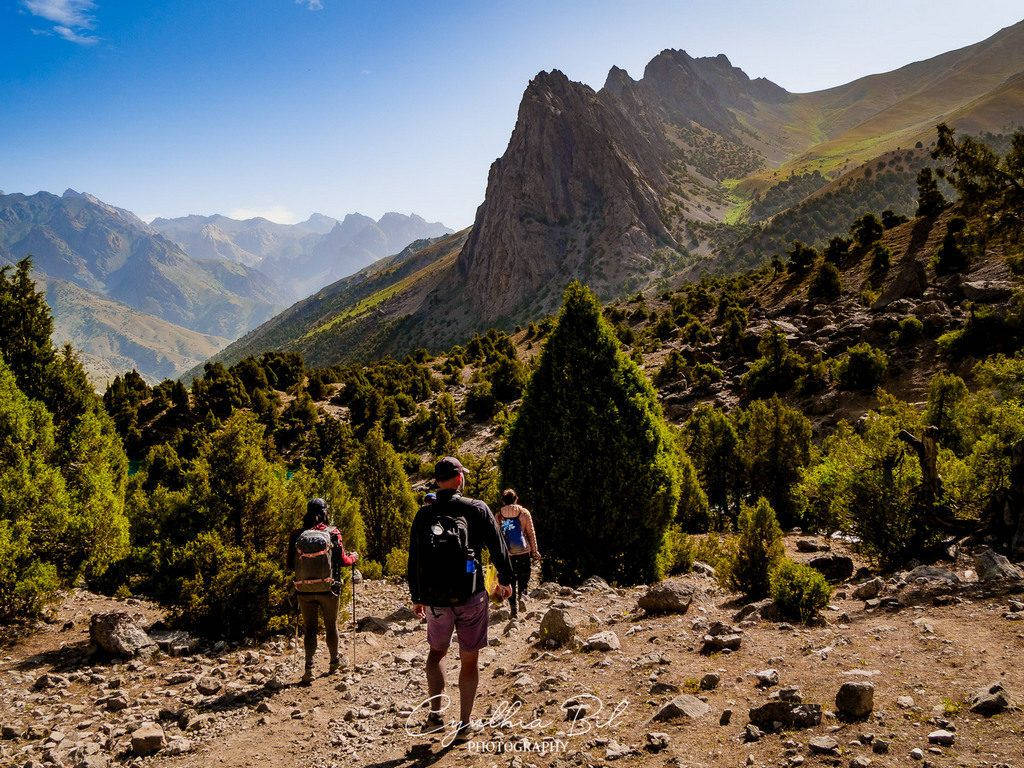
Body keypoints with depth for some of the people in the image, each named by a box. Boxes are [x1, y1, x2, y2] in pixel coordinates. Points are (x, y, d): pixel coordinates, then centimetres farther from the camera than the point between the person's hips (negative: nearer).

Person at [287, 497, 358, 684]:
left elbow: (290, 565, 0)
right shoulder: (332, 533, -8)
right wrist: (354, 556, 18)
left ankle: (308, 668, -2)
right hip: (329, 589, -1)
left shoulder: (297, 535, -5)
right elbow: (343, 560, -3)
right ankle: (334, 662, 32)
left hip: (305, 591, 1)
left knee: (309, 628, 10)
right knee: (331, 626, 17)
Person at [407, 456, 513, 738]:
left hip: (435, 599, 2)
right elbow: (497, 547, 0)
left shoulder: (423, 515, 2)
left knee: (437, 651, 23)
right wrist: (505, 580, 15)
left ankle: (435, 712, 14)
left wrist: (417, 597, 19)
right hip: (471, 597, -2)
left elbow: (413, 560, 8)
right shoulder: (477, 509, -5)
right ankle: (464, 723, 15)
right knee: (469, 660, 10)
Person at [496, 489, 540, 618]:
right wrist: (535, 551, 6)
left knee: (511, 580, 11)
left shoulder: (499, 515, 0)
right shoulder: (524, 512, -2)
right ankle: (522, 596, -11)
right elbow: (531, 533, -1)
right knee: (524, 577, 16)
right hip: (524, 551, -1)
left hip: (507, 553, 1)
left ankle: (514, 609, 9)